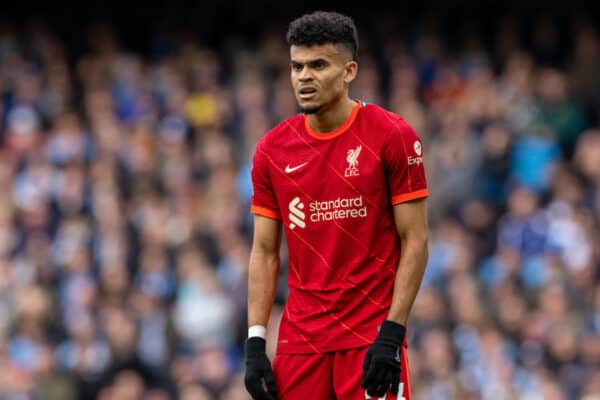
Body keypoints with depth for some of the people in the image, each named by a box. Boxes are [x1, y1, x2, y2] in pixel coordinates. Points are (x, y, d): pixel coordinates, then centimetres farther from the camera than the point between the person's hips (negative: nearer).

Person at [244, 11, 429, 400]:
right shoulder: (272, 149, 6)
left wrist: (392, 333, -14)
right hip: (300, 340, 4)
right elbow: (264, 253, 10)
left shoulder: (393, 136, -5)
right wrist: (255, 344, 2)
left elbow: (415, 241, -6)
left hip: (371, 338, -4)